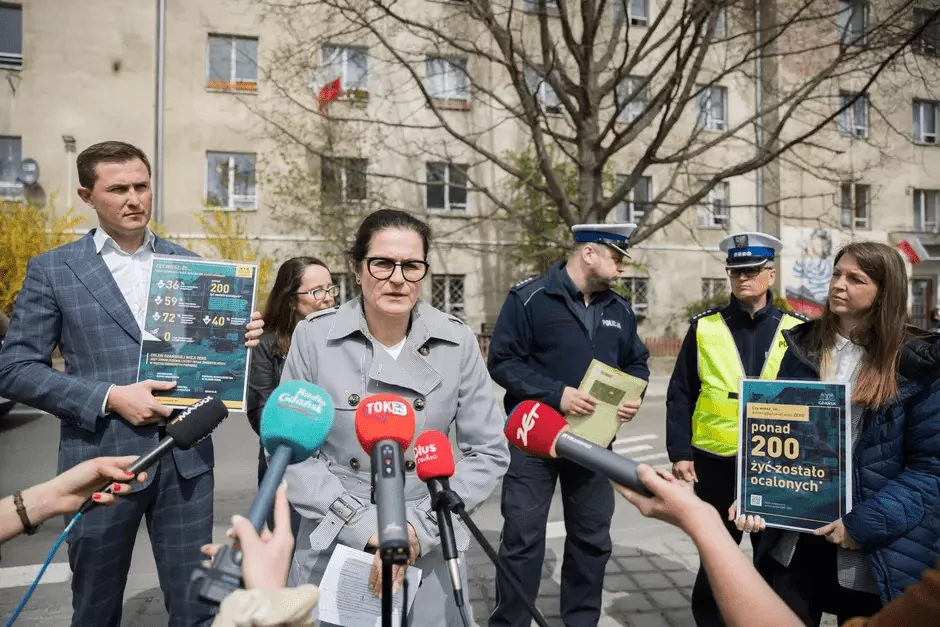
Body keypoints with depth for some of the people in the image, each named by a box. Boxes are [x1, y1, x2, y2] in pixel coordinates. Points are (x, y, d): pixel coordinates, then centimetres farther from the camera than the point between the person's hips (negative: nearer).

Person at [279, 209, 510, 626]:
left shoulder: (458, 341, -9)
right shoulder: (314, 336, -10)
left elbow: (489, 452, -4)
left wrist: (419, 526, -13)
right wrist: (364, 525, -14)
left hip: (430, 549, 1)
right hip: (333, 546, 0)